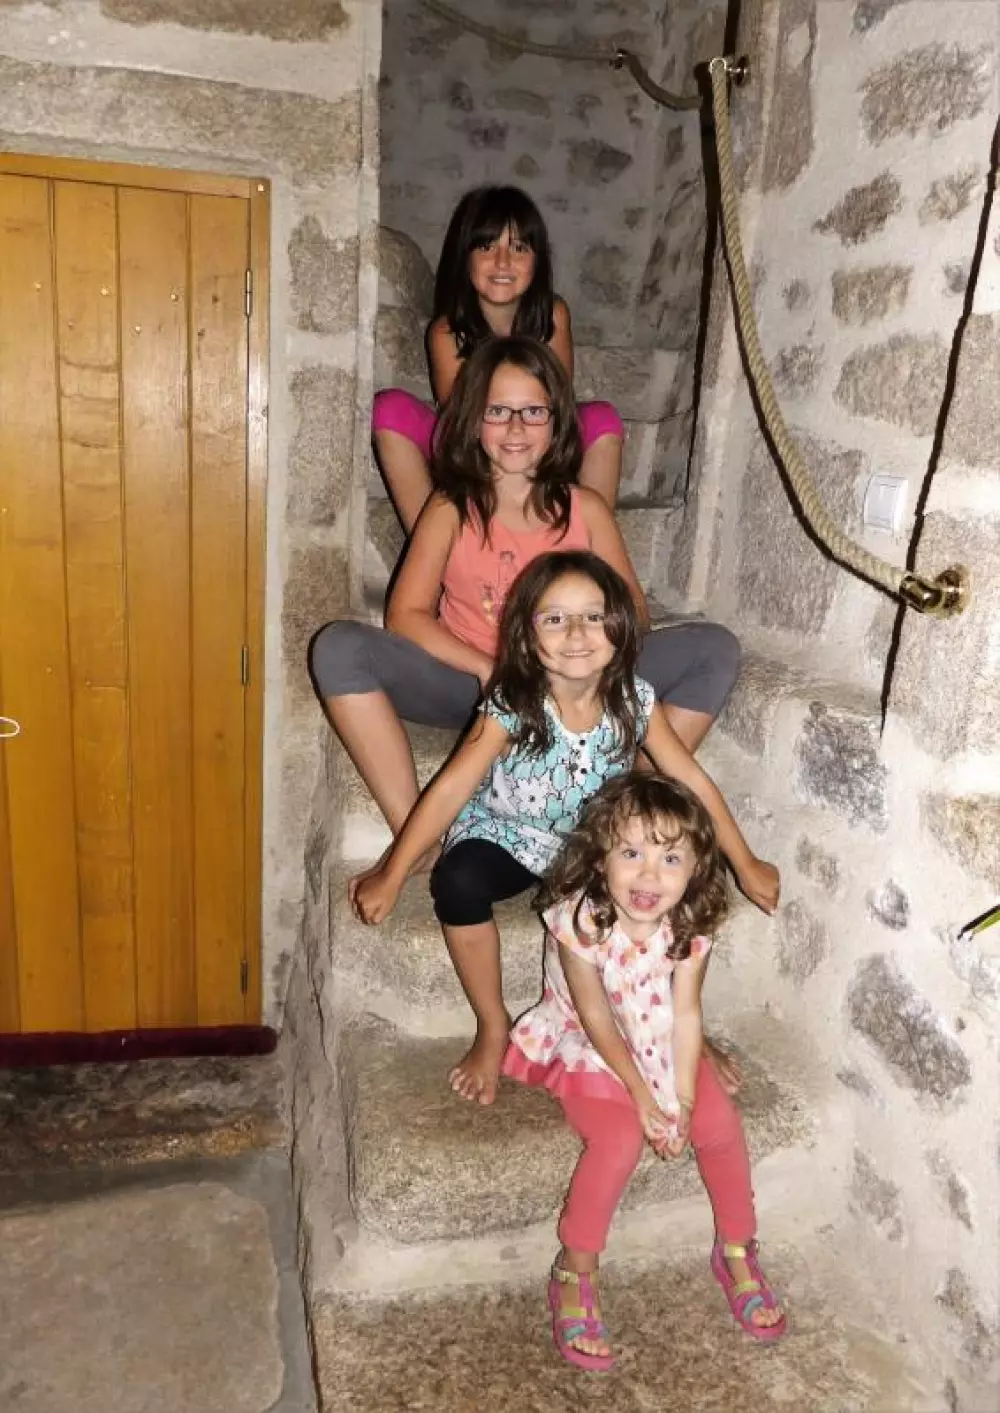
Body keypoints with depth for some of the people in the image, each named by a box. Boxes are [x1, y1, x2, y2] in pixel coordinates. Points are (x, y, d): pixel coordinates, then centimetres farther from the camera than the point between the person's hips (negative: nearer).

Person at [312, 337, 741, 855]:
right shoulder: (451, 508, 1)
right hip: (470, 687, -1)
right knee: (339, 647, -26)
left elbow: (634, 614, 3)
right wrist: (489, 670, -23)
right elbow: (406, 615, -9)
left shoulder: (586, 509, 5)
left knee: (715, 648, -16)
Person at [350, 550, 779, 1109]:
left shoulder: (635, 701, -14)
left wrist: (746, 864, 1)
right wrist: (391, 876, -21)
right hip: (509, 837, -2)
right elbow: (451, 789, -22)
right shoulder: (512, 706, -22)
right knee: (458, 880, -32)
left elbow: (691, 779, -5)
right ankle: (493, 1027, -8)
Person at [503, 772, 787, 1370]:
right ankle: (574, 1276, -4)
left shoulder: (690, 927, -17)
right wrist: (644, 1098, -17)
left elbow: (686, 1014, -12)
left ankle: (738, 1251, 15)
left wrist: (683, 1100, -17)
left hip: (659, 1046, 4)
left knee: (721, 1122, -12)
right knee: (620, 1138, -25)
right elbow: (597, 1019, -20)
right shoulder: (579, 921, -29)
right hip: (588, 1050, -4)